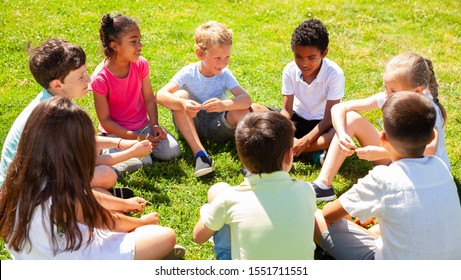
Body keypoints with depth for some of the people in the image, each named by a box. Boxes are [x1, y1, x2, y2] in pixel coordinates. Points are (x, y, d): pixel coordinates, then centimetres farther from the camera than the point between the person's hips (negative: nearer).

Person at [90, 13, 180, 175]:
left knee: (171, 151, -14)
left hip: (143, 126, 4)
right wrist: (137, 138, -24)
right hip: (117, 131, -4)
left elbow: (149, 98, 0)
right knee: (140, 162, -25)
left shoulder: (140, 64, -8)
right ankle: (109, 149, 2)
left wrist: (154, 125, -16)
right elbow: (105, 121, -17)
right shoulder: (100, 78, -22)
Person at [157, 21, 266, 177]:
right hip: (191, 125, 0)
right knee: (180, 95, -28)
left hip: (217, 125, 0)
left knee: (242, 110, -25)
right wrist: (183, 103, -45)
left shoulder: (225, 75, -10)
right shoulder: (188, 73, -13)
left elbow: (246, 99, -24)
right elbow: (161, 95, -25)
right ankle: (200, 153, -33)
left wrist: (224, 105, -45)